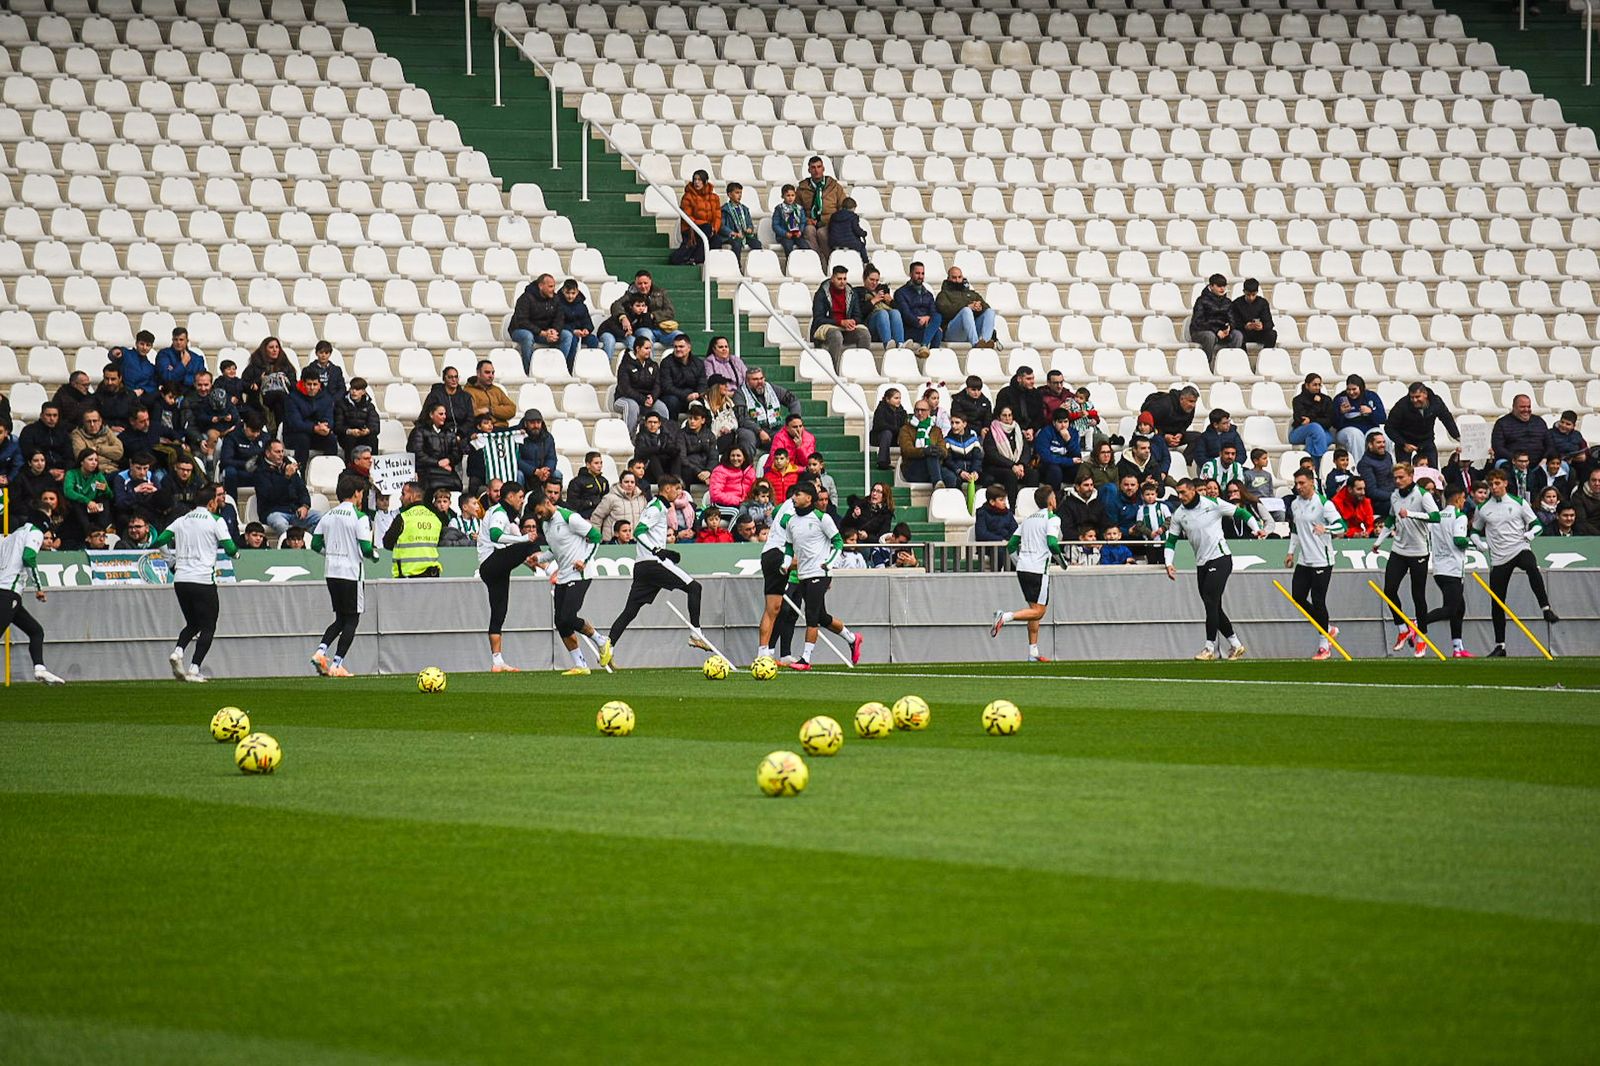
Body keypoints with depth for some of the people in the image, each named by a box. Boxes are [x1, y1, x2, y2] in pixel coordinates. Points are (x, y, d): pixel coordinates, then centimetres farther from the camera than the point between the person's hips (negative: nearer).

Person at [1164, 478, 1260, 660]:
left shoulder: (1213, 504, -7)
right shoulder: (1179, 514, 5)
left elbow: (1240, 513, 1)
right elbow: (1171, 540, 11)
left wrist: (1256, 529, -10)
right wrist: (1169, 563, -2)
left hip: (1220, 558, -6)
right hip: (1201, 564, 6)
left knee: (1211, 602, -14)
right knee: (1214, 607, 7)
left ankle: (1210, 648, -13)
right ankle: (1236, 646, 17)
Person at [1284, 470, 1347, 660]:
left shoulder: (1323, 503, -11)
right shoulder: (1295, 504, 11)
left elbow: (1341, 527, -16)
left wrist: (1325, 528, -34)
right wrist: (1291, 552, 20)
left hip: (1322, 560, -8)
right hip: (1303, 561, 8)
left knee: (1318, 601, -7)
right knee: (1298, 597, 4)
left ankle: (1324, 646, 2)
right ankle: (1328, 628, 23)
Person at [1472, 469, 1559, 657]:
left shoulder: (1519, 503, 4)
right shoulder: (1482, 509, 8)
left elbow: (1536, 524, 8)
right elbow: (1475, 531, 19)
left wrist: (1530, 534, -13)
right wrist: (1481, 545, 0)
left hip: (1520, 549, -2)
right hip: (1498, 559, 2)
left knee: (1532, 567, -39)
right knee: (1497, 604, 1)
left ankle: (1546, 609, -37)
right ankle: (1500, 646, 11)